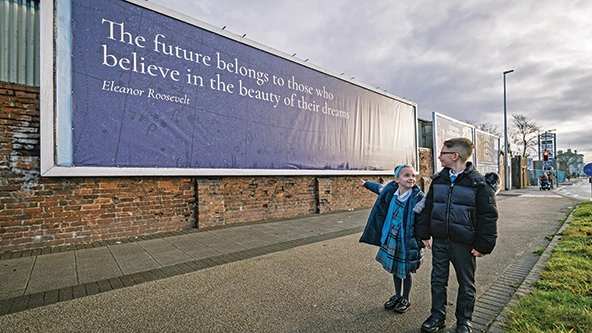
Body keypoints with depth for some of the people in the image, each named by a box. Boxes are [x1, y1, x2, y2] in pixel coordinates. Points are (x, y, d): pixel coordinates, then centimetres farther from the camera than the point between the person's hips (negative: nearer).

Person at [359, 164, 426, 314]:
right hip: (391, 239, 4)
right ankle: (397, 296, 41)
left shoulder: (418, 197, -21)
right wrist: (366, 183, 30)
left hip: (407, 241, -4)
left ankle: (405, 300, 37)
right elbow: (379, 187, 14)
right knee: (394, 269, 19)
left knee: (405, 271, 14)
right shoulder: (390, 191, -7)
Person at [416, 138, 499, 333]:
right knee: (438, 280, 14)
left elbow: (488, 216, -9)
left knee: (466, 283, 15)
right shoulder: (438, 180, 2)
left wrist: (483, 245, -10)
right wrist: (424, 233, 6)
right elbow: (427, 208, 7)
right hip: (439, 241, 4)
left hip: (464, 244, -4)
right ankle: (438, 316, 32)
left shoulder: (479, 183, -12)